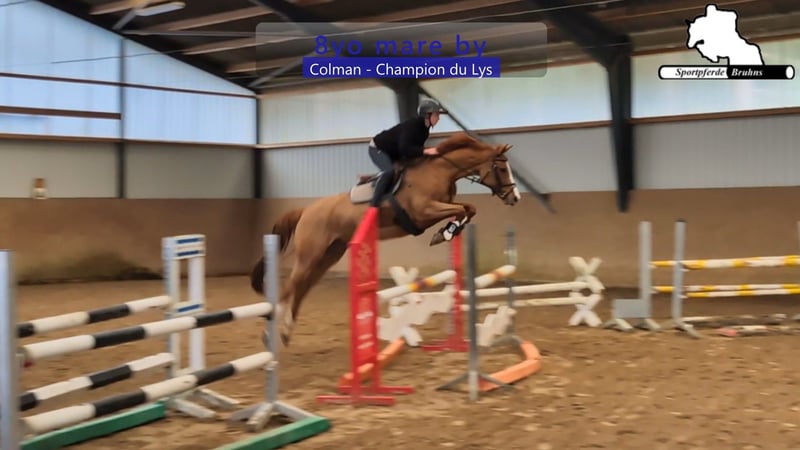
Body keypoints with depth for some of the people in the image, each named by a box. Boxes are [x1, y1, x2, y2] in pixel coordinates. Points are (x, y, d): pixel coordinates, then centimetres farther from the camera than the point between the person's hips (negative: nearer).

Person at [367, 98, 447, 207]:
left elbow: (415, 147, 7)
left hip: (393, 154, 10)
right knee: (389, 171, -33)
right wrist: (426, 151, -44)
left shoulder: (424, 129, -4)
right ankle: (374, 204, -33)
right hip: (378, 149, -10)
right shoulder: (411, 125, -32)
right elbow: (404, 148, -42)